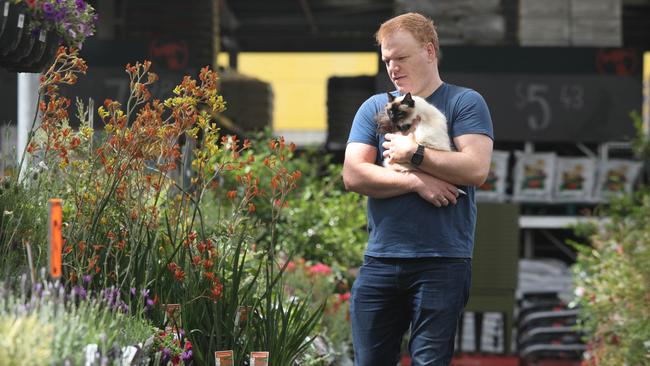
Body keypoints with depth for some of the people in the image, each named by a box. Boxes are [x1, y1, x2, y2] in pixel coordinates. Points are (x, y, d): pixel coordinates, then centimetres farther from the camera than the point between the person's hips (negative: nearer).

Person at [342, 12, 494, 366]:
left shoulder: (464, 103, 3)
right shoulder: (374, 108, 13)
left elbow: (476, 169, -11)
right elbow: (353, 175, 0)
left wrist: (413, 154, -9)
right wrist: (416, 181, -10)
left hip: (442, 261, -4)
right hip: (380, 260, 4)